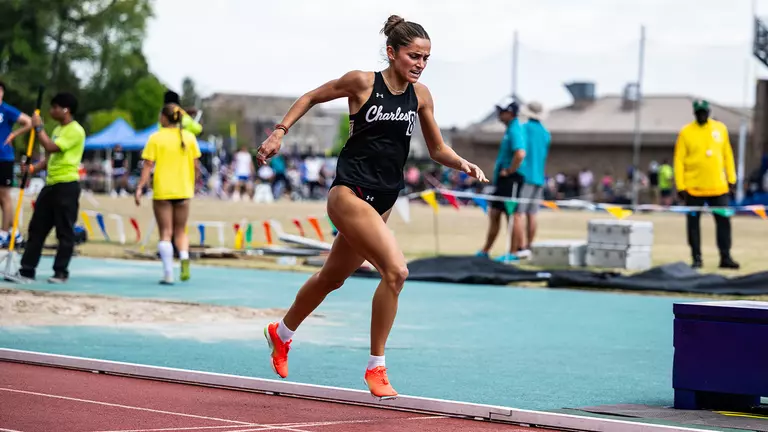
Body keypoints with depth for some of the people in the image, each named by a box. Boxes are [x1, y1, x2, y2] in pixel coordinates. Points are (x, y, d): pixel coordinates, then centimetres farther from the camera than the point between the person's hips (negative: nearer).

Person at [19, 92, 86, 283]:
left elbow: (51, 147, -21)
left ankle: (61, 272, 3)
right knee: (36, 228, 7)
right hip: (51, 184, 9)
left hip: (67, 185, -9)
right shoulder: (58, 129, 18)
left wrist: (38, 127, -10)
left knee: (64, 231, -2)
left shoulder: (75, 130, -12)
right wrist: (33, 168, 5)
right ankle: (27, 269, 10)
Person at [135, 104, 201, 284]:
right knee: (181, 231, 15)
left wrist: (139, 188, -7)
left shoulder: (156, 138, -5)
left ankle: (168, 273, -1)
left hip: (162, 191, -2)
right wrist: (192, 185, 18)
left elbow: (148, 165, -9)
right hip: (183, 191, 2)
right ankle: (184, 258, -13)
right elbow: (196, 165, 4)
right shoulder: (189, 137, 3)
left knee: (166, 233, 4)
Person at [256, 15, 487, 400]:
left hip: (382, 201, 7)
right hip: (350, 193, -7)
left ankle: (281, 333, 48)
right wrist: (280, 131, -4)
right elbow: (311, 97, 5)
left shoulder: (420, 94, 5)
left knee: (332, 278, 22)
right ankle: (376, 368, -12)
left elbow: (437, 149, 14)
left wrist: (462, 164, -6)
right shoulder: (363, 82, -9)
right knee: (396, 270, -23)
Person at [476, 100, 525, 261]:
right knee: (494, 214, 12)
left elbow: (520, 154, -29)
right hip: (503, 180, 10)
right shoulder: (510, 130, 16)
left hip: (511, 180, -10)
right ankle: (485, 251, 18)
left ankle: (512, 253, 0)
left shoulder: (515, 130, -15)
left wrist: (509, 171, -19)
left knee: (512, 215, -4)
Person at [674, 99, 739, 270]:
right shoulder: (686, 132, -3)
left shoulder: (720, 128, 6)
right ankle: (696, 259, 11)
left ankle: (725, 257, 9)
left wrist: (731, 178, 8)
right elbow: (679, 160, -3)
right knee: (693, 223, 3)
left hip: (718, 187, 2)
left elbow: (727, 155, 11)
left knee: (724, 221, 2)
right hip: (694, 189, -2)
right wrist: (680, 186, -8)